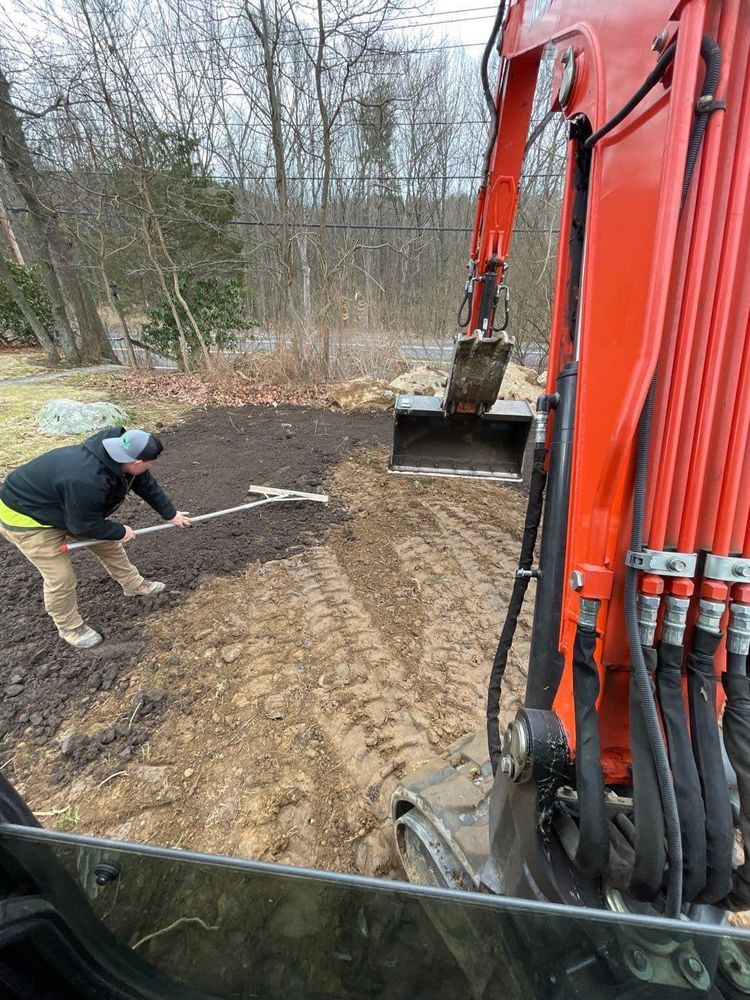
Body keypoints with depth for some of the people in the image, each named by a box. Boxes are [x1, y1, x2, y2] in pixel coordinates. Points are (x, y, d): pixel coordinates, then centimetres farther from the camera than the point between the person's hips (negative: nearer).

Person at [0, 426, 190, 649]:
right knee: (61, 577, -4)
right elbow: (84, 525, -27)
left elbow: (147, 485, 0)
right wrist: (120, 532, -11)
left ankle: (133, 584, 36)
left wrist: (171, 514, 10)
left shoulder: (121, 451, -17)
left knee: (108, 542, 15)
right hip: (27, 516, -8)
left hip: (67, 505, 9)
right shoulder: (87, 481, -43)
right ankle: (69, 627, 21)